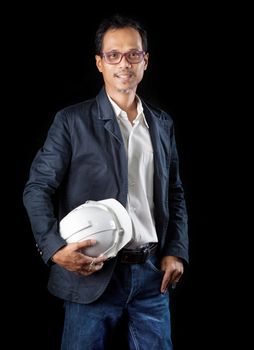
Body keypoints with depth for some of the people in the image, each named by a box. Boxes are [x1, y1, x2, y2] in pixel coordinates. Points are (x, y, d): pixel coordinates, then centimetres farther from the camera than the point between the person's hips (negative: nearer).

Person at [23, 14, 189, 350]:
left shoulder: (162, 124, 10)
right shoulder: (72, 121, -3)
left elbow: (175, 194, 15)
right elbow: (38, 189, -5)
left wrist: (176, 252, 3)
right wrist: (54, 248, -20)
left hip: (152, 272, 4)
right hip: (93, 272, -3)